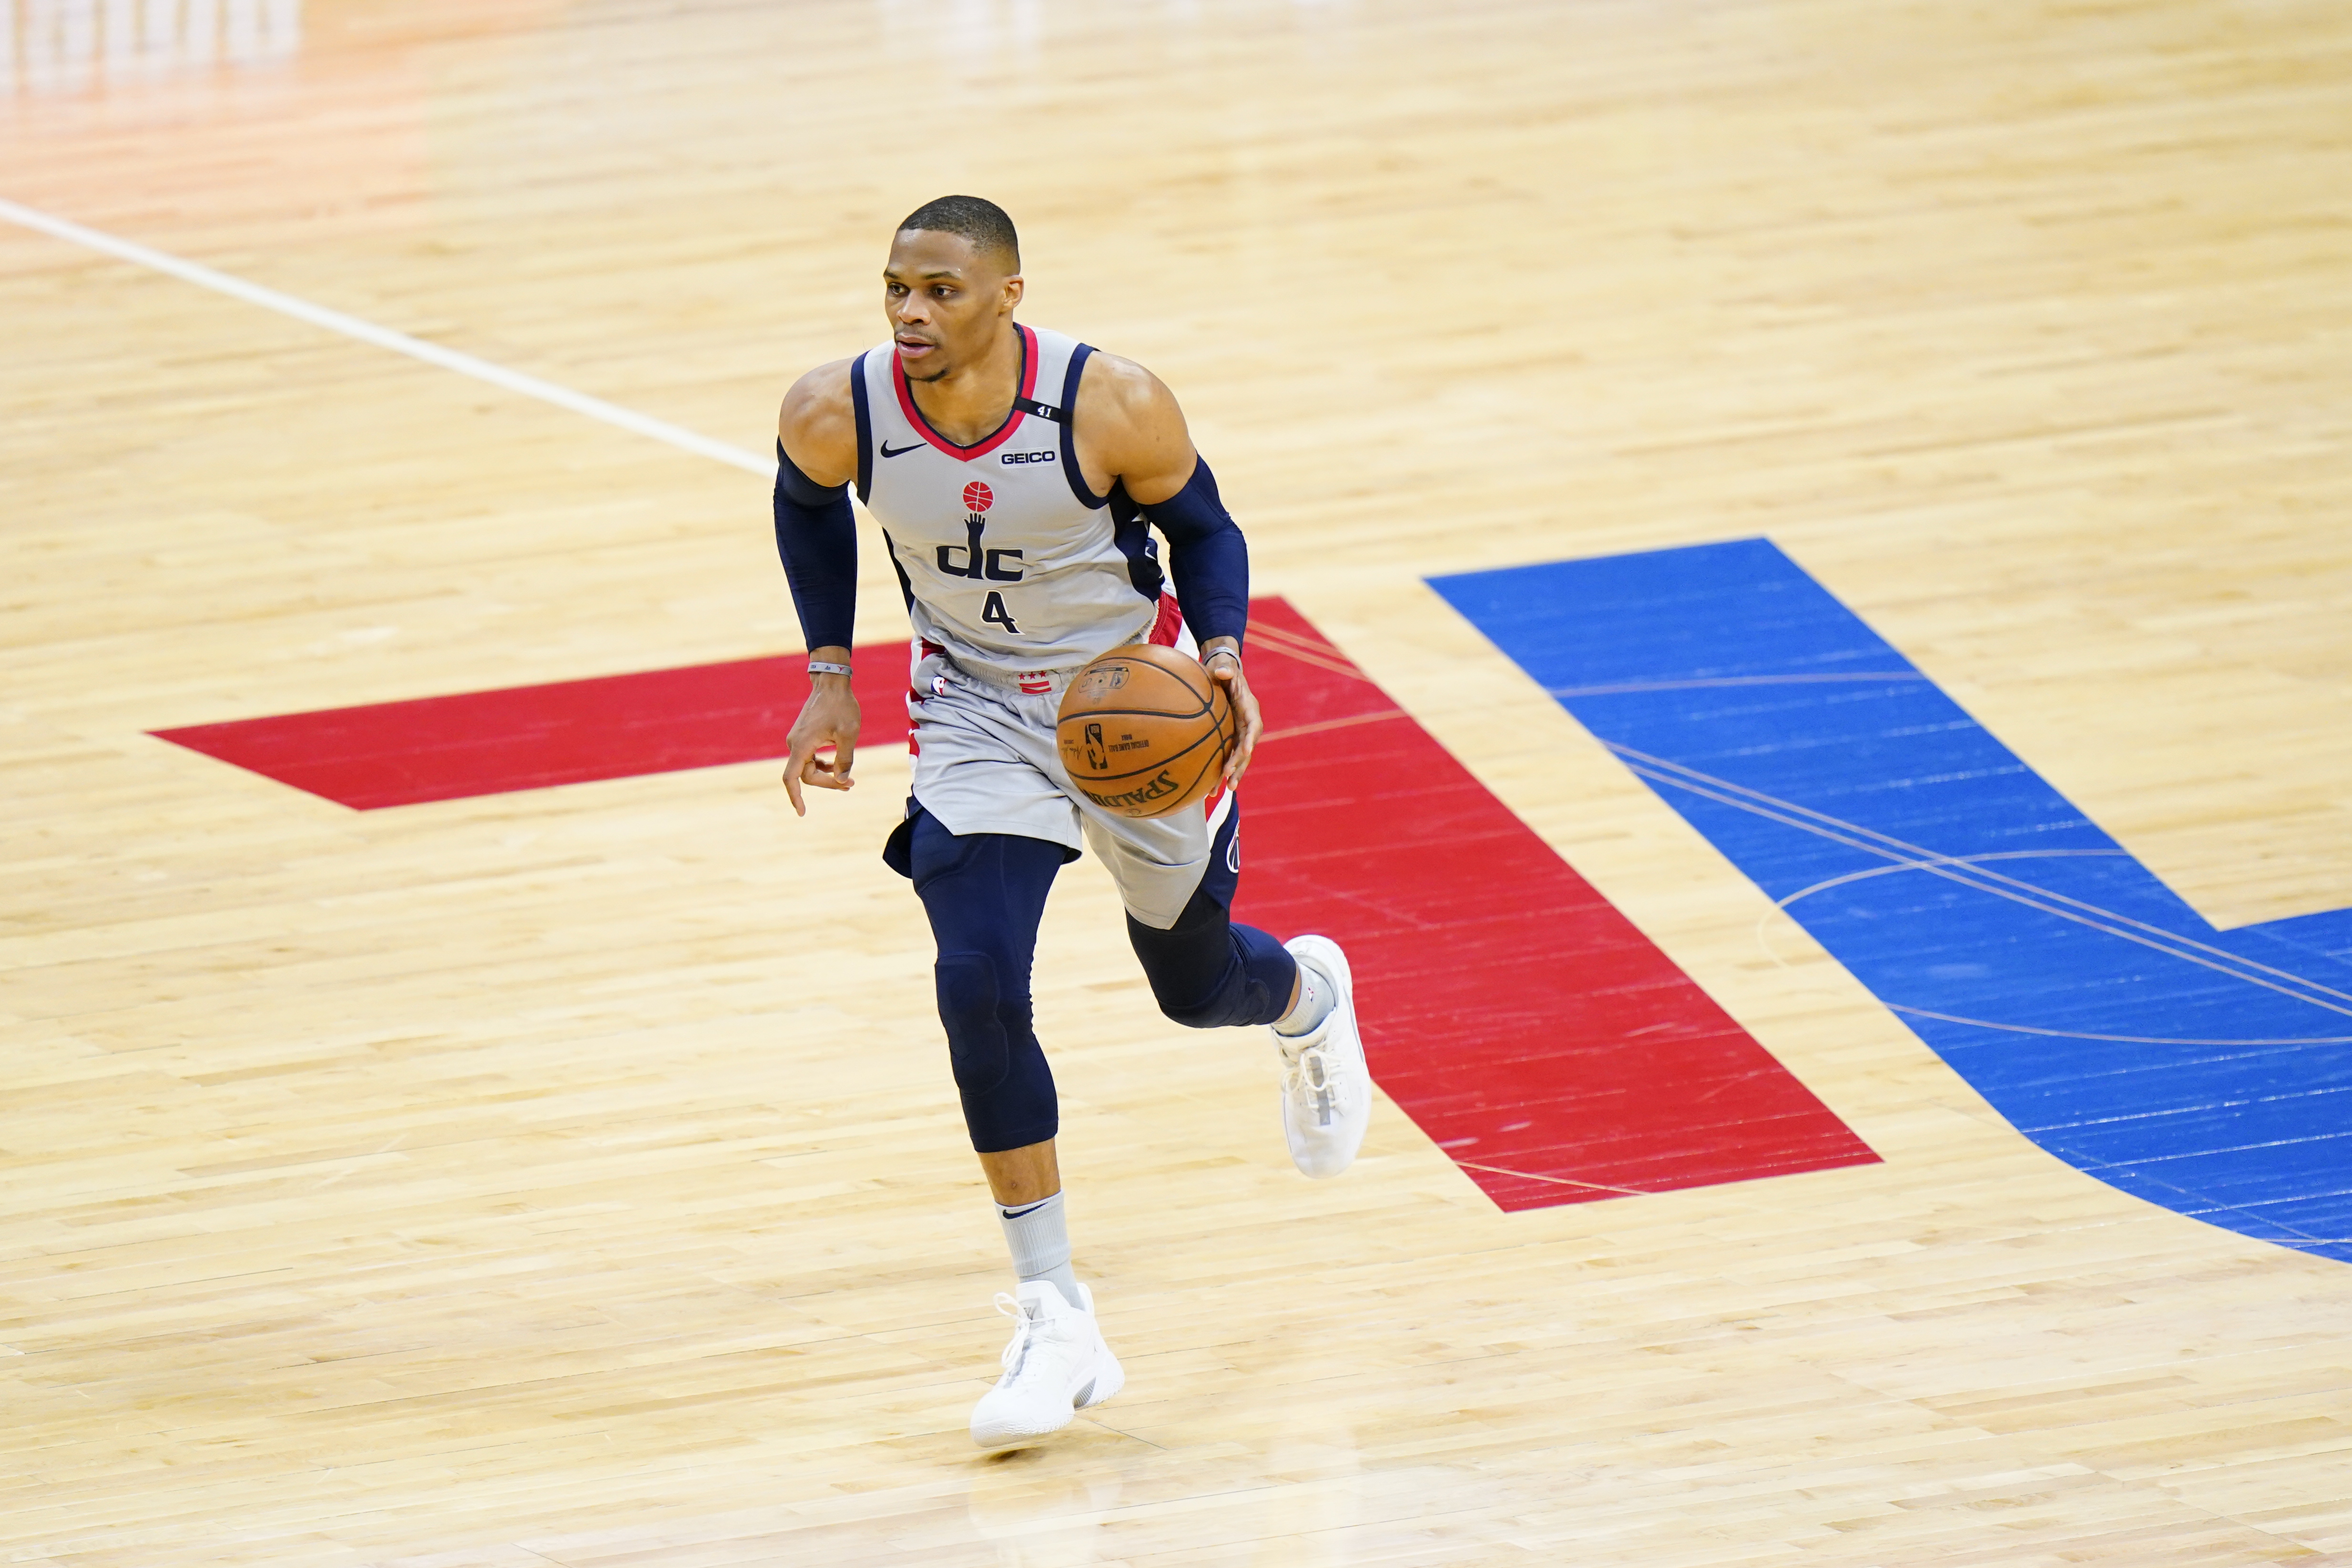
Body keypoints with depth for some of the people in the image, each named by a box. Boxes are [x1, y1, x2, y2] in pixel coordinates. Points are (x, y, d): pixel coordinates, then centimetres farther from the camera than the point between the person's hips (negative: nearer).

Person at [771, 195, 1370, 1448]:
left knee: (1196, 985, 15)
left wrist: (1221, 660, -25)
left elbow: (1202, 530, -9)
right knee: (978, 989, -18)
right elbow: (807, 506, 3)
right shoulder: (836, 416, -22)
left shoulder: (1114, 407, -29)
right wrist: (829, 675, -1)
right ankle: (1054, 1320, -7)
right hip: (975, 710, 1)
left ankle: (1311, 999, 56)